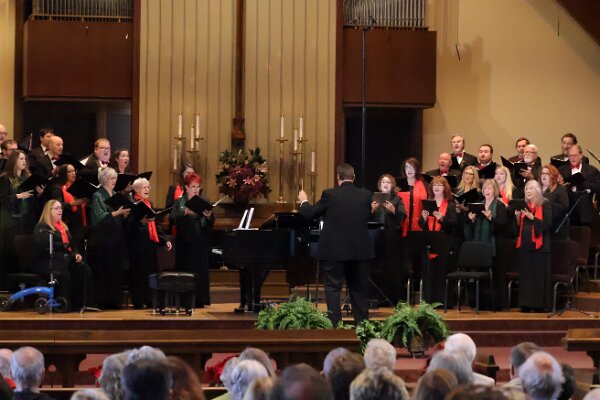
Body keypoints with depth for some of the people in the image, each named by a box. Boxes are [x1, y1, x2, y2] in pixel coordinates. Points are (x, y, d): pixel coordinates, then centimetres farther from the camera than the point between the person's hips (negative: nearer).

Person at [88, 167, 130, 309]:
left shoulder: (115, 195, 16)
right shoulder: (98, 196, -4)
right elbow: (100, 216, -16)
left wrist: (124, 214, -3)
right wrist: (117, 213, -25)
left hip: (116, 239, 7)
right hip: (103, 240, -7)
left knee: (117, 270, 5)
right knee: (103, 272, -5)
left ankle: (115, 300, 10)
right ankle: (103, 301, 0)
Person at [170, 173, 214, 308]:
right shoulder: (179, 202, 7)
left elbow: (211, 223, 2)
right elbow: (172, 218, -8)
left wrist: (209, 216, -20)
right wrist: (185, 212, -23)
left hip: (201, 242, 1)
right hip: (184, 243, -1)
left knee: (200, 271, 0)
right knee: (184, 271, 0)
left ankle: (199, 300, 3)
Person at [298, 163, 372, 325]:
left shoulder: (330, 195, -10)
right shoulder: (366, 195, -1)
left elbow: (309, 214, -1)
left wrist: (304, 201, 20)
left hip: (334, 251, -3)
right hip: (359, 251, 3)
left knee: (333, 288, 1)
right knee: (359, 289, 14)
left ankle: (334, 324, -6)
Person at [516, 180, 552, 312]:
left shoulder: (545, 206, -2)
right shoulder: (523, 206, 15)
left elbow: (547, 224, -13)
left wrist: (532, 217, -21)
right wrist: (518, 217, -3)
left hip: (539, 245, -5)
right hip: (524, 244, 5)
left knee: (539, 275, -4)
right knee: (525, 275, 5)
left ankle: (539, 304, 0)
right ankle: (526, 304, 8)